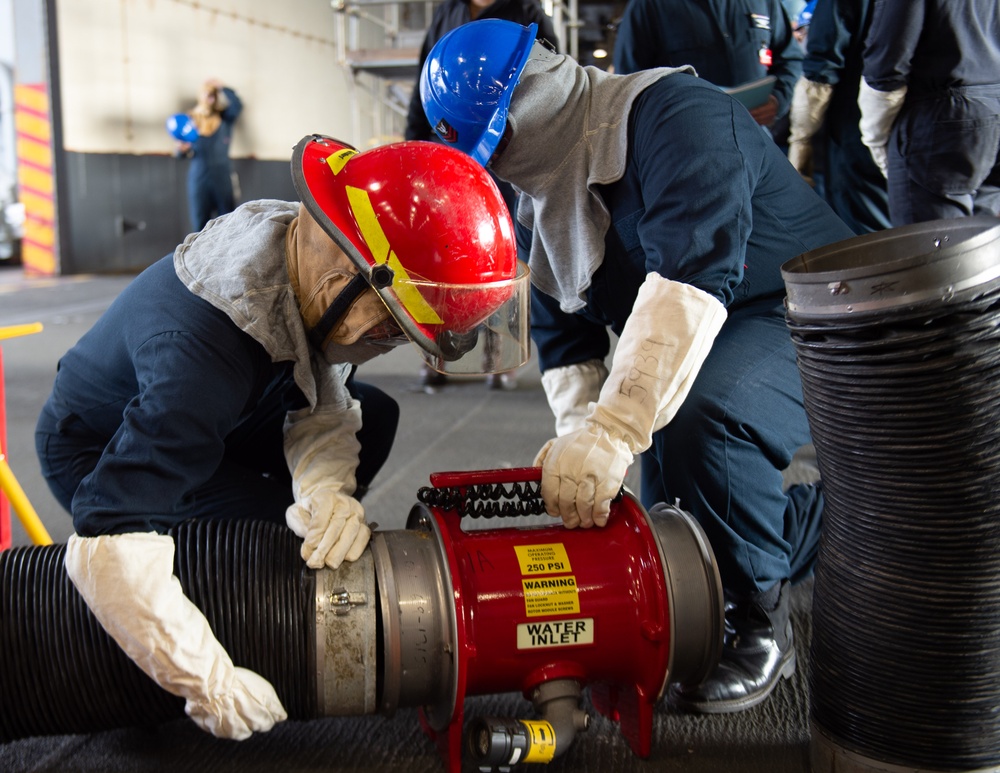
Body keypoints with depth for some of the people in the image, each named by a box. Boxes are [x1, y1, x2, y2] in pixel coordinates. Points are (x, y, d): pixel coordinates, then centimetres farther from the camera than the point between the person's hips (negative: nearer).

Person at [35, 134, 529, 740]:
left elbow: (323, 405, -10)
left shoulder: (305, 249, -21)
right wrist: (213, 686, -38)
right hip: (97, 455, -7)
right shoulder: (203, 356, -44)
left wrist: (326, 493, -30)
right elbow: (109, 547, -46)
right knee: (282, 527, -25)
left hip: (208, 419, 7)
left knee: (375, 416, -2)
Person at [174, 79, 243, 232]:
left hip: (223, 177, -1)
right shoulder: (191, 119, 9)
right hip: (198, 178, 1)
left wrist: (222, 87, -7)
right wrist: (182, 149, -13)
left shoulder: (224, 118, 8)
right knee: (200, 225, 2)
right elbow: (183, 154, 10)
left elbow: (237, 106, -13)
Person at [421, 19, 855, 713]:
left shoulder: (677, 114, -24)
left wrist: (614, 430, -48)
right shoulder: (543, 202, 5)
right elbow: (564, 339, 8)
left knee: (695, 412, -36)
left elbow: (695, 270, -39)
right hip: (694, 352, 9)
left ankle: (760, 621, -14)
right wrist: (579, 438, -12)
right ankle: (822, 520, 29)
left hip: (809, 327, -9)